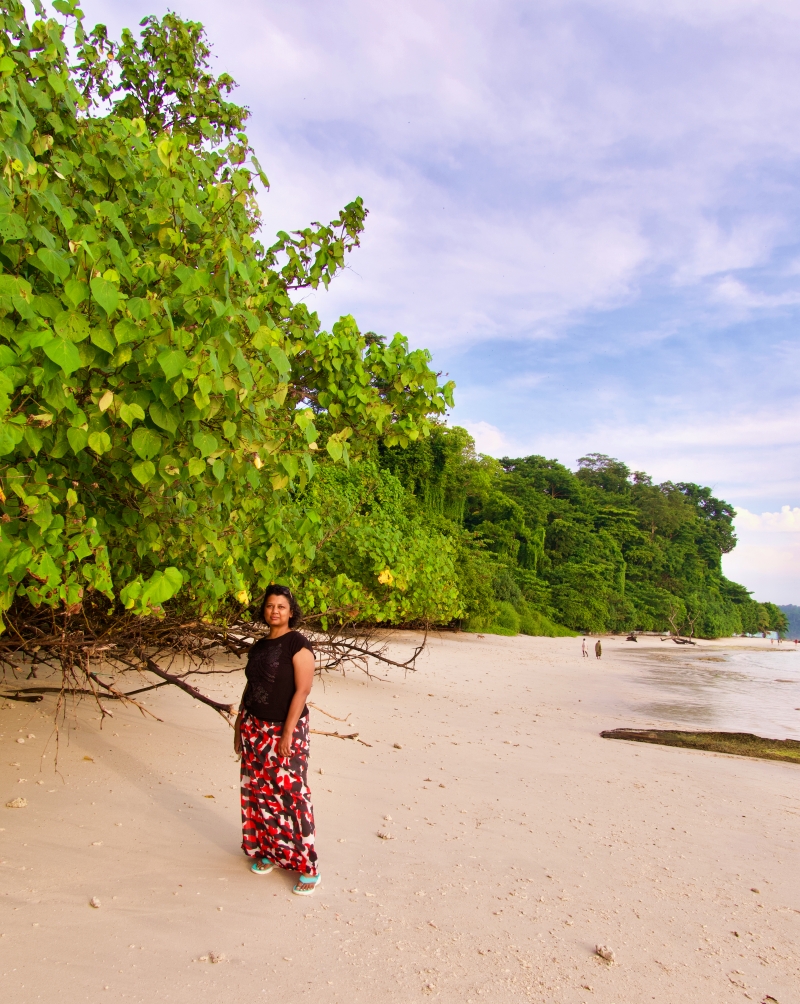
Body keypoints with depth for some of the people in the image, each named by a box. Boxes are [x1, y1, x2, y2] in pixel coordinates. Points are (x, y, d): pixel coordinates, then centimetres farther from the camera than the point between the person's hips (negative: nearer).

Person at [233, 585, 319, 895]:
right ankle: (266, 851, 27)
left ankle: (307, 865, 6)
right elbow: (250, 686, 16)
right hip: (255, 728, 7)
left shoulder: (298, 645, -12)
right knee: (258, 791, 11)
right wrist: (240, 724, 15)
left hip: (285, 730, -7)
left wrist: (287, 731, -20)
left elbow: (303, 689, -18)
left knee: (290, 794, -5)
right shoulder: (259, 646, 10)